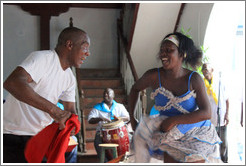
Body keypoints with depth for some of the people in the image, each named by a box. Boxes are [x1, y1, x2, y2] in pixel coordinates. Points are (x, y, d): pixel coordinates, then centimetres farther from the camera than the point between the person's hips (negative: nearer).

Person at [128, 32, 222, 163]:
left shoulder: (194, 79, -14)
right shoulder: (154, 76, -10)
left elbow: (206, 113, -19)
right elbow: (135, 89, 11)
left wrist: (173, 120, -25)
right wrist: (131, 118, 4)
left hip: (196, 132, -1)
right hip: (170, 134, 1)